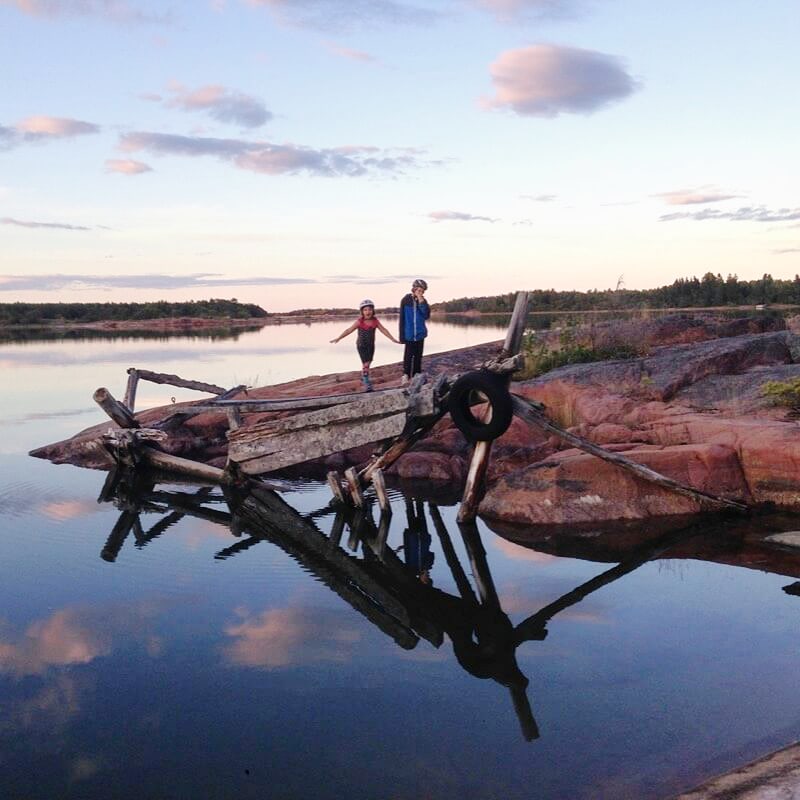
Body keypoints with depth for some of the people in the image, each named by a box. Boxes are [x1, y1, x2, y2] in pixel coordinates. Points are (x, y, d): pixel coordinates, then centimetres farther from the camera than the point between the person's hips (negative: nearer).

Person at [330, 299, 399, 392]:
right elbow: (349, 330, -10)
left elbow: (383, 330, 0)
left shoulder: (375, 321, -5)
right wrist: (338, 338, -11)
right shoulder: (359, 322, -14)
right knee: (366, 364, -12)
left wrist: (393, 339, 0)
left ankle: (363, 378, 40)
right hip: (361, 345, -4)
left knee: (368, 363, 16)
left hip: (371, 345, 4)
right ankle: (367, 384, -9)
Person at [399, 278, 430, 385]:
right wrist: (402, 335, -5)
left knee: (418, 356, 7)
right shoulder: (406, 300, -5)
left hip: (420, 333, 3)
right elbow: (402, 319, -3)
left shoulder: (423, 301, 3)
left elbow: (426, 316, -8)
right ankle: (406, 375, 9)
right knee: (408, 355, -5)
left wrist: (421, 303, -17)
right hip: (409, 335, -3)